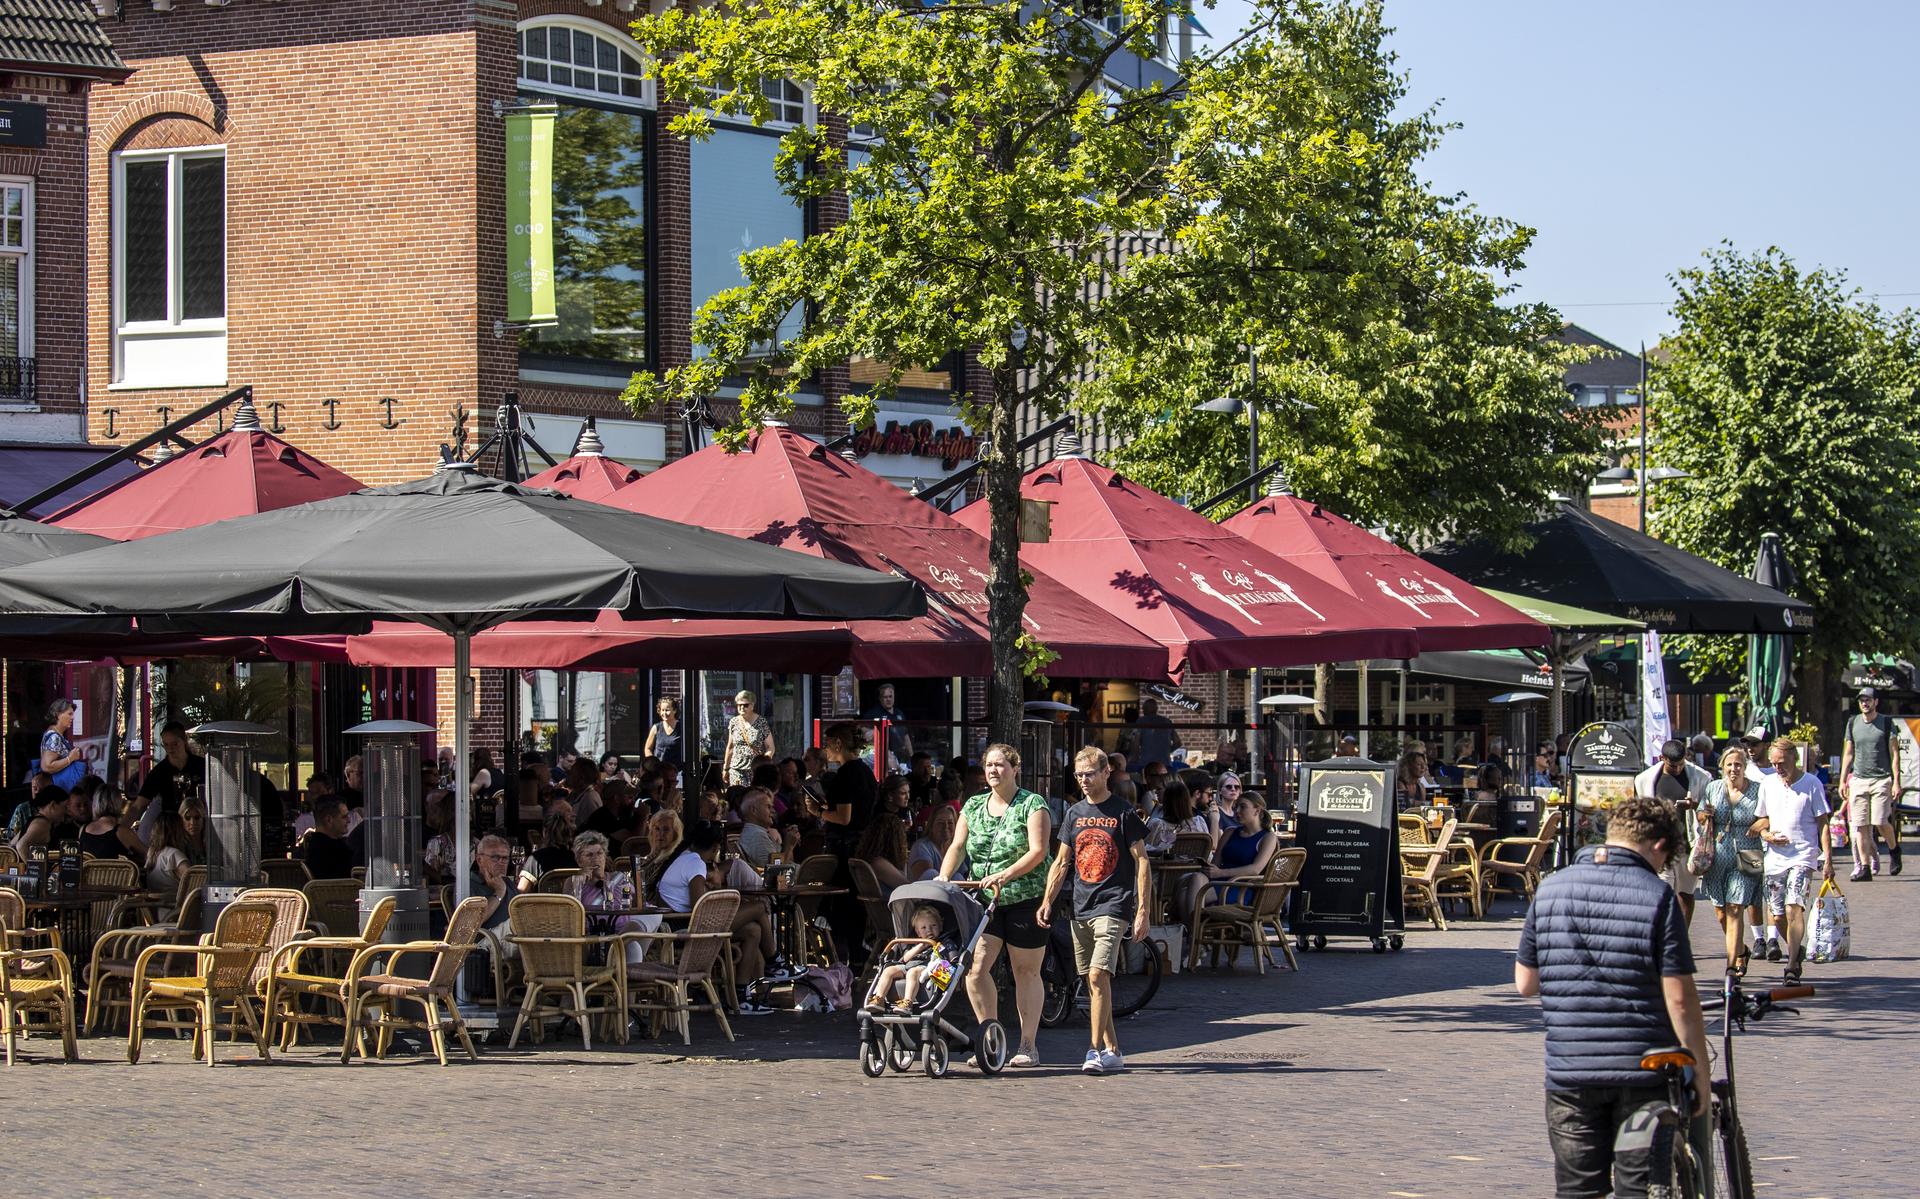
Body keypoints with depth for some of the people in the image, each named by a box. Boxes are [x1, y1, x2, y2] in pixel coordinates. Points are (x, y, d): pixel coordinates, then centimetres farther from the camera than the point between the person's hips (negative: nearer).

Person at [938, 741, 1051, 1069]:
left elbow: (1038, 851, -11)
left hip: (1024, 898, -4)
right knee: (975, 967, -10)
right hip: (983, 899, 4)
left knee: (1026, 972, 3)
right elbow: (958, 846, 5)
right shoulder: (973, 807, 12)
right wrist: (944, 876, -14)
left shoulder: (1032, 805, -2)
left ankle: (1028, 1045, 12)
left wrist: (1005, 875, -22)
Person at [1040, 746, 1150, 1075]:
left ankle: (1096, 1050, -15)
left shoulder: (1123, 813, -2)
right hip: (1081, 908, 6)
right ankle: (1112, 1051, 11)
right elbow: (1062, 862, 17)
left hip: (1114, 905, -6)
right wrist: (1047, 901, 5)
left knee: (1098, 975, -17)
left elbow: (1142, 863, -2)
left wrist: (1142, 911, -8)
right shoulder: (1075, 814, 12)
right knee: (1093, 983, 5)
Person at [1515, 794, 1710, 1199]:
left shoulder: (1550, 889, 3)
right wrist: (1701, 1073, -3)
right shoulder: (1657, 896, -10)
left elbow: (1524, 982, 9)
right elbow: (1679, 999, -12)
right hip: (1643, 1072, -3)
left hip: (1568, 1073, 3)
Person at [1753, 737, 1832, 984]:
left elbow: (1823, 824, 0)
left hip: (1803, 856, -5)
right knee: (1778, 915, 5)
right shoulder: (1767, 785, 10)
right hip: (1775, 858, 5)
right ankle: (1797, 948, 32)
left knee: (1793, 908, -19)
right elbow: (1761, 820, 20)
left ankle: (1793, 965, -20)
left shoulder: (1812, 784, -2)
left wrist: (1828, 859, -6)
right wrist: (1765, 834, -4)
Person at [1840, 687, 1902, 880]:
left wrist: (1896, 782, -8)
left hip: (1882, 779, -3)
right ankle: (1865, 868, -2)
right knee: (1860, 825, -4)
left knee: (1879, 822, -10)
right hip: (1858, 779, 3)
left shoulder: (1886, 722, 0)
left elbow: (1894, 754, -1)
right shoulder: (1853, 723, 10)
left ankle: (1894, 850, 20)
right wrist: (1843, 780, 11)